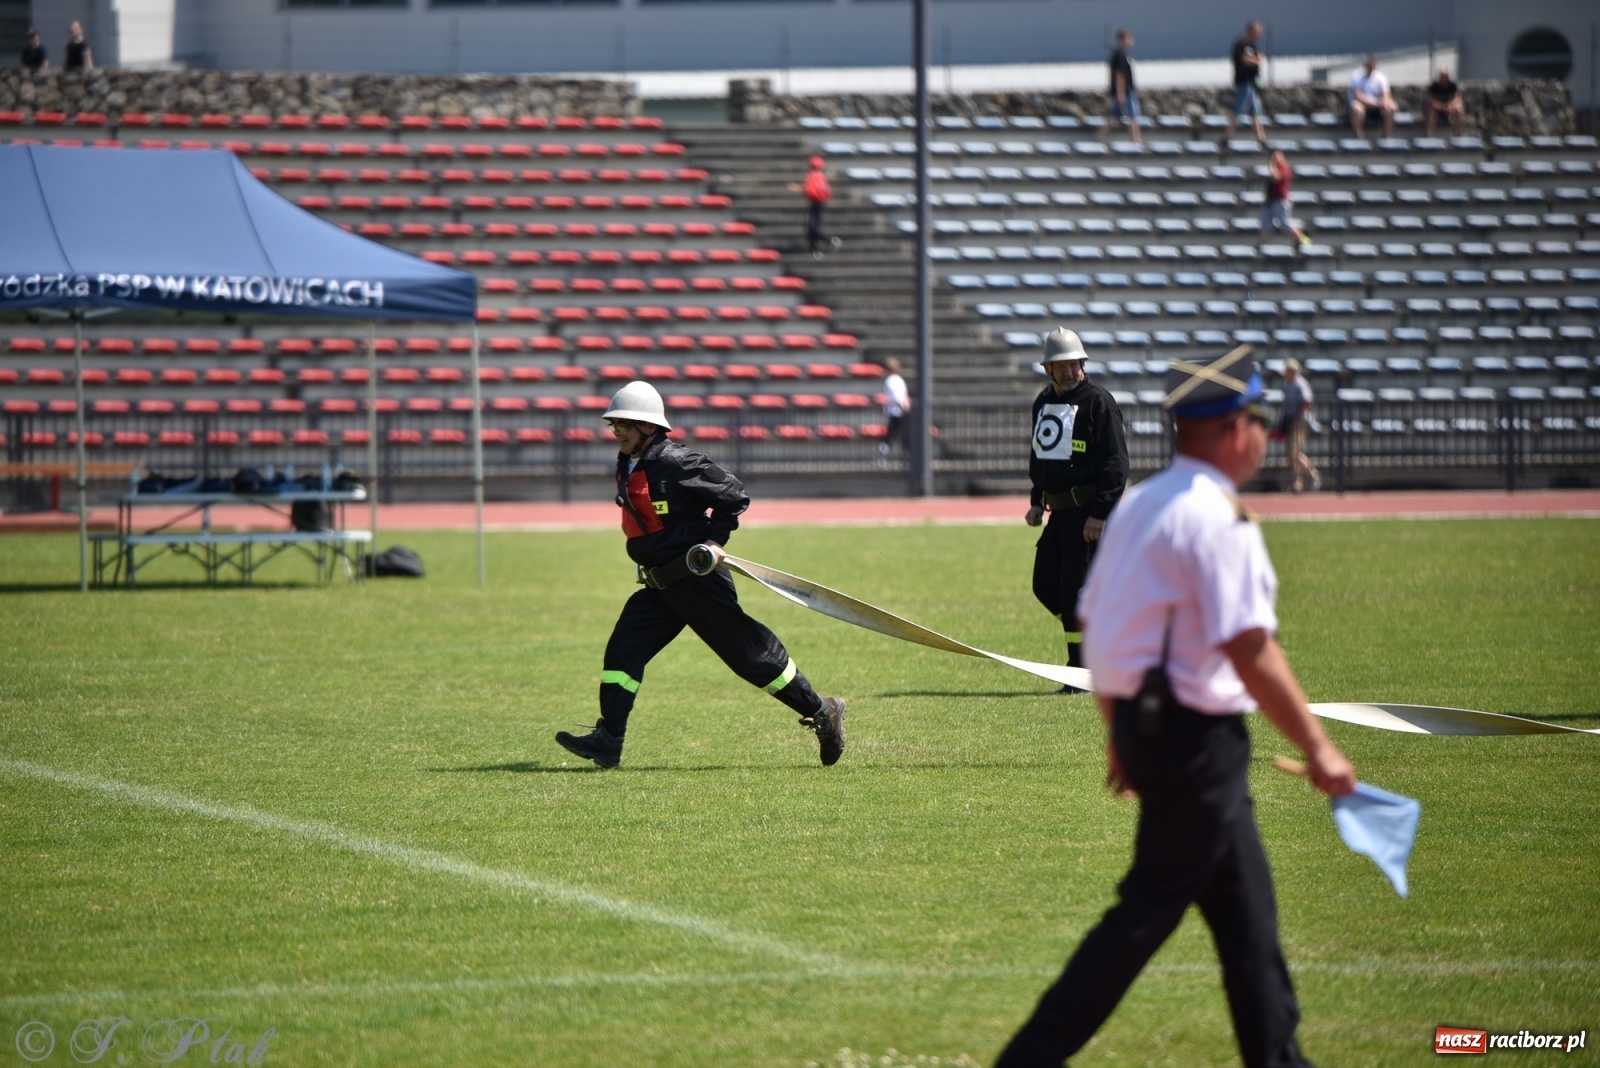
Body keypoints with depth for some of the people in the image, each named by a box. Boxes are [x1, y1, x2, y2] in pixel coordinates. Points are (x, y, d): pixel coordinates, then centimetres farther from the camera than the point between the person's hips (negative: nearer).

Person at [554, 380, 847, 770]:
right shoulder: (627, 466, 8)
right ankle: (608, 740, -2)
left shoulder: (675, 464, -18)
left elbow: (734, 496, -12)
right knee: (623, 649, -2)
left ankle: (821, 713, 8)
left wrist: (714, 541, -14)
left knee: (748, 652, -3)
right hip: (660, 585, 9)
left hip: (698, 578, -9)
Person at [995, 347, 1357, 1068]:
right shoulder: (1218, 520, -17)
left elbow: (1097, 624, 15)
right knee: (1149, 909, -4)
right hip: (1197, 734, -10)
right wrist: (1317, 748, -17)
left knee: (1246, 910, 15)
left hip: (1144, 725, 10)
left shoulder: (1138, 503, 11)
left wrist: (1120, 736, 23)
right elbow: (1250, 653, -21)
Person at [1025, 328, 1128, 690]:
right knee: (1045, 585, 8)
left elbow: (1115, 463, -14)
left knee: (1074, 588, -9)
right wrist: (1037, 501, 16)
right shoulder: (1043, 402, 14)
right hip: (1058, 511, 8)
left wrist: (1100, 512, -20)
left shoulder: (1098, 402, -10)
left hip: (1088, 510, -8)